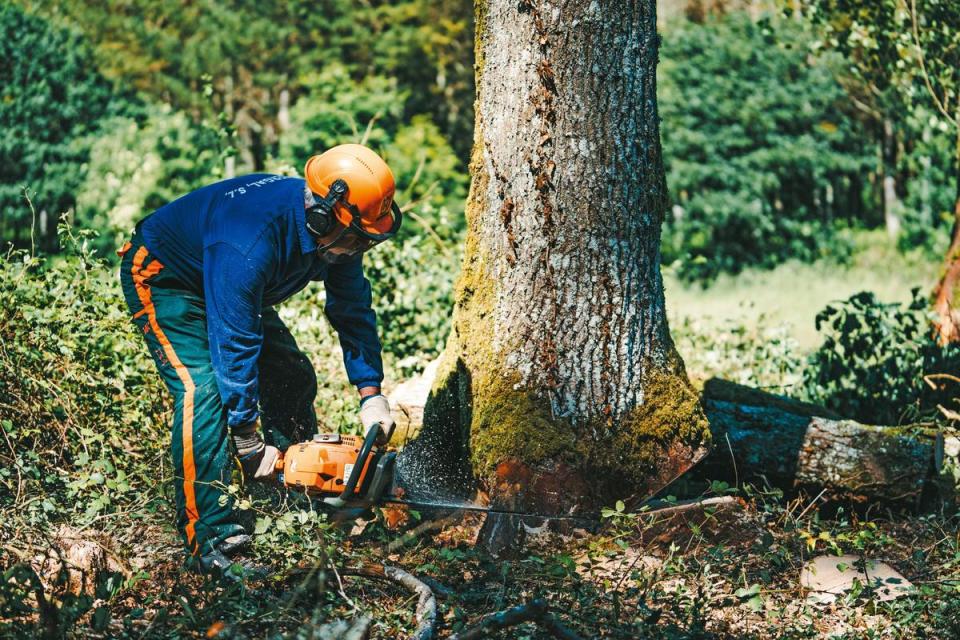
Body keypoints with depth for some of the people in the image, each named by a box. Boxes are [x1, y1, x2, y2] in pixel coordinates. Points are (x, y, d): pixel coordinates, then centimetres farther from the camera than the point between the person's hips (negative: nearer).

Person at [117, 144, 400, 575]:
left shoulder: (334, 230, -17)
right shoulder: (254, 238, -42)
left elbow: (353, 308, -5)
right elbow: (234, 344, -37)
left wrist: (371, 393, -13)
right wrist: (247, 439, -29)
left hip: (227, 281, 9)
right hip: (162, 277, -8)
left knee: (293, 377, 5)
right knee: (203, 390, -24)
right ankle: (210, 540, -22)